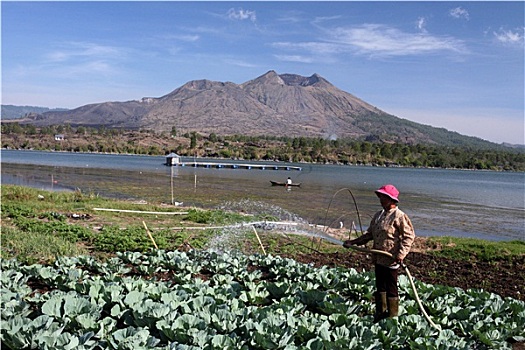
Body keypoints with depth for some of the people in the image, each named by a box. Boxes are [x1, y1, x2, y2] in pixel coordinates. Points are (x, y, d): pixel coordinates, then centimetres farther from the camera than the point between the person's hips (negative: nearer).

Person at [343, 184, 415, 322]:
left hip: (391, 260, -7)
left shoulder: (399, 216, -12)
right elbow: (370, 233, 18)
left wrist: (400, 254, -22)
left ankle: (392, 316, 15)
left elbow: (409, 236, -14)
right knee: (380, 286, 17)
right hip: (378, 258, 8)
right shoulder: (378, 215, 12)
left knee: (391, 288, 2)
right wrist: (354, 242, 9)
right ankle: (380, 313, 30)